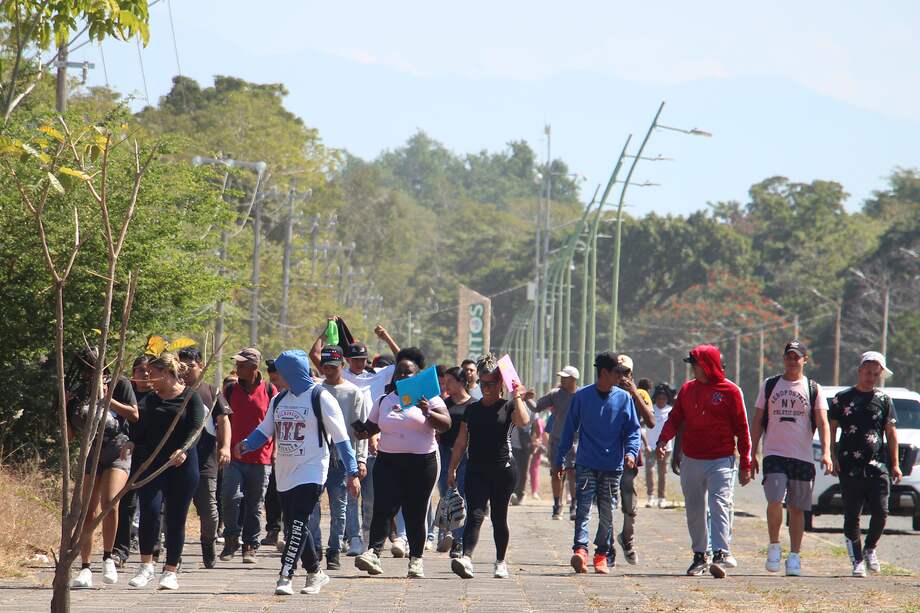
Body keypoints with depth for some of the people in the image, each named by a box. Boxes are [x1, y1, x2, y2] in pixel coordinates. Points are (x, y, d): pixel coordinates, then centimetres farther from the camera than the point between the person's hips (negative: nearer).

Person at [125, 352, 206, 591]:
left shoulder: (190, 396, 0)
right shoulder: (150, 400, 13)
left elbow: (196, 426, -10)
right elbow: (140, 430, 14)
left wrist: (184, 449, -26)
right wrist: (132, 443, -6)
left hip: (182, 466, -3)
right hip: (151, 464, 3)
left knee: (176, 519, 2)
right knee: (149, 511, -15)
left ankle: (170, 571, 12)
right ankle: (146, 566, -5)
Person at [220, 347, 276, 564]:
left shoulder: (269, 390, 1)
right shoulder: (230, 390, 6)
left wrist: (275, 451, 0)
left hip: (261, 458, -1)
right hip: (234, 456, 1)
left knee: (254, 506, 5)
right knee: (230, 497, -14)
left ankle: (250, 546, 14)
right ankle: (231, 539, 2)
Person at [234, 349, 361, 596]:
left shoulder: (320, 398, -8)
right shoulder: (279, 400, 12)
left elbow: (341, 437, -7)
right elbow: (265, 430, 16)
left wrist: (352, 473, -10)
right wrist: (245, 445, -5)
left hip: (311, 473, -7)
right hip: (285, 473, 7)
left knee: (297, 525, -16)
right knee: (292, 527, 10)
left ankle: (285, 576, -19)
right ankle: (315, 573, 24)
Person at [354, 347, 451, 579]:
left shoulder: (428, 398, 3)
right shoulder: (384, 401, 14)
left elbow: (446, 425, -8)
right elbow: (371, 427, 24)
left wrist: (428, 413, -25)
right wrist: (363, 432, 1)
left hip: (421, 462, -2)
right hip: (388, 461, 2)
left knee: (416, 513, 2)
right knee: (383, 508, -13)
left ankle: (416, 559, 11)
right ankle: (374, 552, -23)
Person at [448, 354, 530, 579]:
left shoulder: (508, 406, 3)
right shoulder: (472, 409, 13)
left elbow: (523, 421, -19)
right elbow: (461, 442, 16)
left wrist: (517, 398, -17)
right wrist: (452, 468, 13)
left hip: (503, 470, -2)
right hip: (476, 470, 2)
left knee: (499, 517, 6)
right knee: (474, 514, -12)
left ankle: (501, 563, 18)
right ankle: (466, 558, -27)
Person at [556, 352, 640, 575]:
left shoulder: (624, 398, 4)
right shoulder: (582, 396, 1)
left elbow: (633, 429, 7)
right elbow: (569, 429, 6)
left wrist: (631, 451, -12)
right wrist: (560, 460, 7)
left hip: (613, 466, 2)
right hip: (586, 464, -2)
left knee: (607, 513, 7)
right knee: (583, 508, -14)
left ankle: (601, 555, 15)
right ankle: (580, 550, -25)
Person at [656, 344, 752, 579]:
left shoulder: (730, 391, -4)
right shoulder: (687, 389, 10)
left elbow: (742, 429, -2)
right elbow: (675, 419, 10)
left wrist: (745, 465, -4)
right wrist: (663, 440, -11)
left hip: (721, 460, -5)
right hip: (691, 461, 5)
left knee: (720, 505, -17)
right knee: (694, 510, 9)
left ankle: (721, 553, -25)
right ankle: (699, 555, 20)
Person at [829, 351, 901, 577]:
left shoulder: (884, 400, 11)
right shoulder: (842, 398, 8)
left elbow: (891, 432, 13)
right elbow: (831, 429, 9)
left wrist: (895, 464, 7)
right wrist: (832, 457, -2)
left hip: (877, 467, 1)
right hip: (849, 467, -1)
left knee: (881, 512, -7)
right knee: (852, 516, -1)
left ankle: (870, 549, 17)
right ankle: (857, 560, 7)